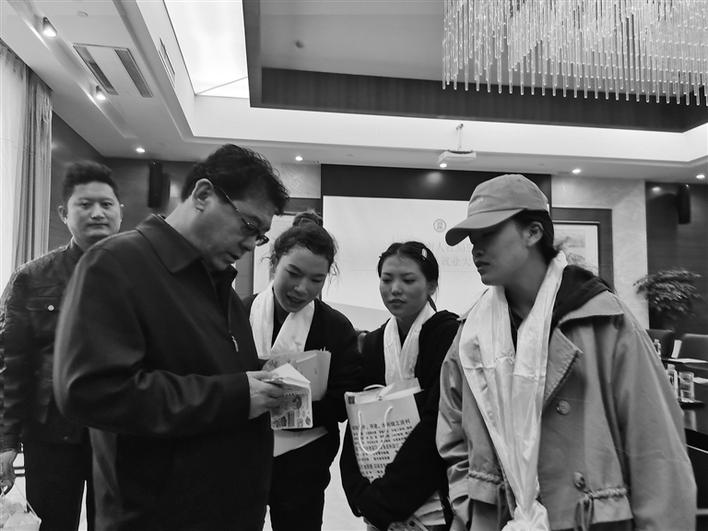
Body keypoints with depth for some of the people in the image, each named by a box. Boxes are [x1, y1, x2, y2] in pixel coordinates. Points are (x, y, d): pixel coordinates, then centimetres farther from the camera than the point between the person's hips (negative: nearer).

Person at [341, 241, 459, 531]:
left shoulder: (451, 335, -12)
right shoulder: (374, 342, 3)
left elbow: (436, 424, -19)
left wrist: (382, 501, -18)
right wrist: (361, 494, -11)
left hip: (434, 503, -4)